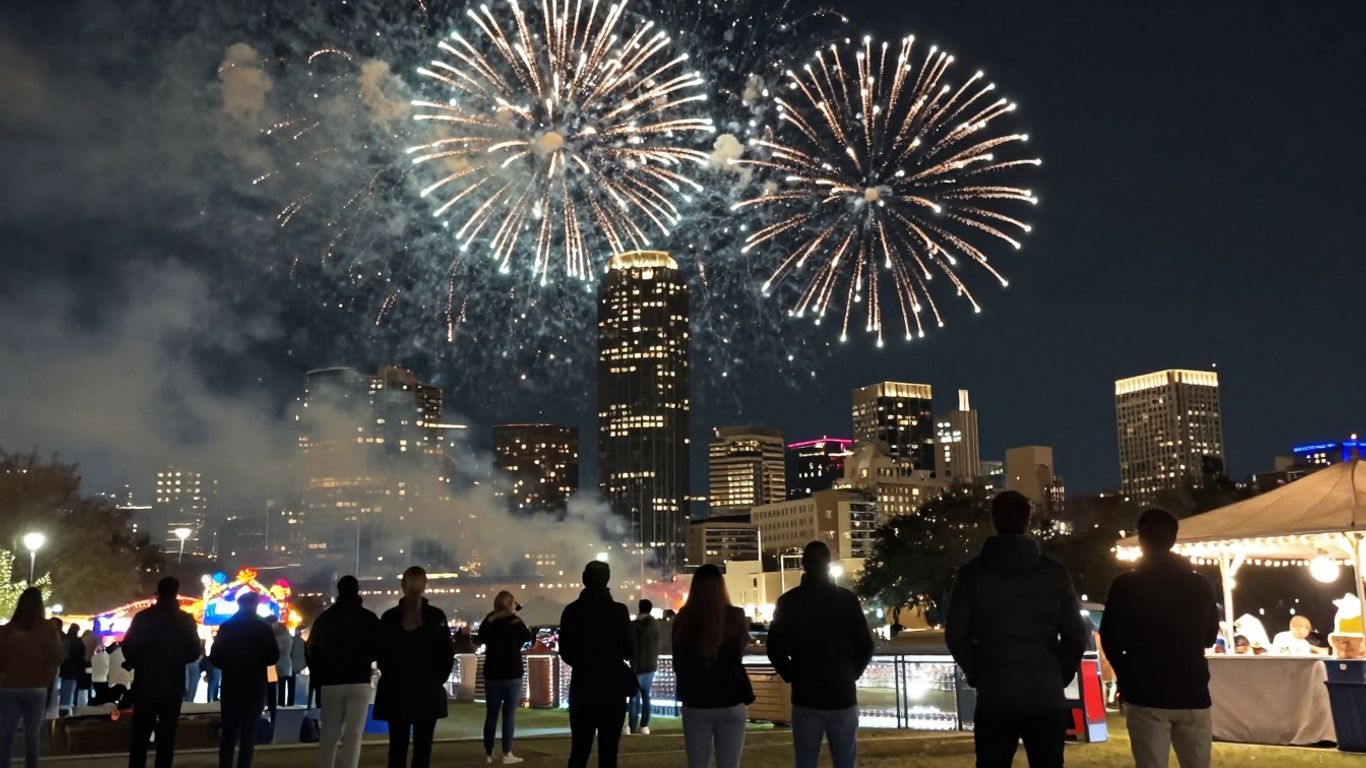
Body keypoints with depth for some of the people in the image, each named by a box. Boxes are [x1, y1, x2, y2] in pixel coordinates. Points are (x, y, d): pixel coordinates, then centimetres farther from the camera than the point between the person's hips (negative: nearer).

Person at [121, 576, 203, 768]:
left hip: (145, 684, 0)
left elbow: (128, 648, -6)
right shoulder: (185, 620, -3)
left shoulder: (143, 617, -6)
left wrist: (138, 664, 13)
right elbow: (194, 652, 1)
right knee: (166, 736, 6)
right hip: (173, 685, 0)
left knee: (140, 735, 7)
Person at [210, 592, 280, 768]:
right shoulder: (263, 628, -5)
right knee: (248, 732, 3)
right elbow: (273, 657, -5)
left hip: (230, 687, 2)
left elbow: (215, 657, 1)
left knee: (228, 732, 9)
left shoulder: (226, 627, 1)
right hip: (255, 688, -2)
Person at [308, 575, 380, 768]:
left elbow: (311, 649, 8)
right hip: (359, 681, -2)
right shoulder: (369, 618, -1)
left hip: (330, 682, 2)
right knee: (353, 733, -2)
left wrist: (317, 678, 18)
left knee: (328, 732, 12)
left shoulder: (325, 617, 5)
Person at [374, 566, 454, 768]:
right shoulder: (390, 617, 3)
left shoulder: (436, 616, 2)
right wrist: (391, 678, -1)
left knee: (423, 748, 4)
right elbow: (382, 653, 5)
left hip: (428, 693, 0)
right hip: (397, 693, 0)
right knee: (398, 747, 1)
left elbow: (447, 653, 4)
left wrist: (438, 680, -2)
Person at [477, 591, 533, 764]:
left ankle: (488, 753, 14)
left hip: (492, 675, 3)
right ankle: (507, 754, 0)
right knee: (509, 715, 1)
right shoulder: (515, 621, -9)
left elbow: (482, 640, 14)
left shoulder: (488, 622, -2)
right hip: (513, 675, -3)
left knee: (491, 715, 10)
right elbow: (528, 638, 4)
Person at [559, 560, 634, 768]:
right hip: (612, 690, -2)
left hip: (582, 690, 2)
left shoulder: (571, 611, -3)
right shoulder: (618, 610, -9)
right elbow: (630, 649, 1)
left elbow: (565, 652, 4)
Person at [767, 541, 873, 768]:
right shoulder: (847, 599, -3)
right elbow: (865, 646, 0)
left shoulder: (788, 602, -3)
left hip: (805, 697, 0)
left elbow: (775, 649, -2)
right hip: (842, 695, 0)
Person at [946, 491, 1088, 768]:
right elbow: (1077, 634, 2)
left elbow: (956, 634, -1)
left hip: (994, 697, 0)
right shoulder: (1055, 573, 1)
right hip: (1047, 696, 1)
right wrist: (1060, 675, 13)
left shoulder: (972, 574, 0)